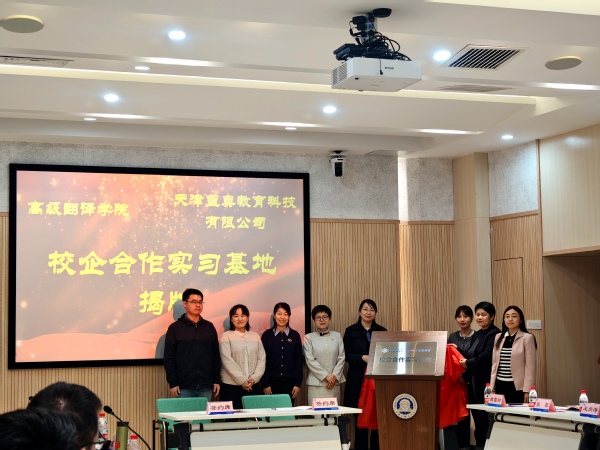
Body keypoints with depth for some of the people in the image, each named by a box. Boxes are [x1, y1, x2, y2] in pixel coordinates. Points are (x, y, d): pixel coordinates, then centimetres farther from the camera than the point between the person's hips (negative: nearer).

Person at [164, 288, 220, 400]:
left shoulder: (209, 327, 11)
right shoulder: (175, 328, 1)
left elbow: (215, 356, 13)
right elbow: (169, 358, -1)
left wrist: (216, 380, 8)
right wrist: (173, 383, -6)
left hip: (206, 387, 3)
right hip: (184, 387, -3)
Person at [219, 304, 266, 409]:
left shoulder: (255, 336, 12)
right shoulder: (226, 336, 1)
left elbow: (261, 359, 8)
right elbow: (227, 361, -8)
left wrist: (254, 378, -7)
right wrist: (242, 380, -13)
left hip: (253, 386, 3)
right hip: (231, 385, -3)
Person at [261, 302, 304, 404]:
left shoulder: (294, 335, 6)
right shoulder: (267, 335, 3)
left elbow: (299, 360, 6)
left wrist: (298, 384, 0)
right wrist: (265, 384, -5)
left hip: (290, 381, 1)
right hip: (272, 381, -1)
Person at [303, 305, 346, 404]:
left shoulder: (337, 336, 11)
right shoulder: (309, 338, 3)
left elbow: (342, 358, 6)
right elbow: (310, 360, -4)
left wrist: (335, 376, -6)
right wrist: (326, 376, -9)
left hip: (335, 383, 2)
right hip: (316, 383, -2)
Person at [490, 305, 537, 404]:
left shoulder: (527, 338, -4)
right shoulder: (498, 337, 12)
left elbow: (530, 366, -6)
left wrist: (527, 391, -11)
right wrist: (491, 387, 9)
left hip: (517, 387, -5)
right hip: (500, 385, 5)